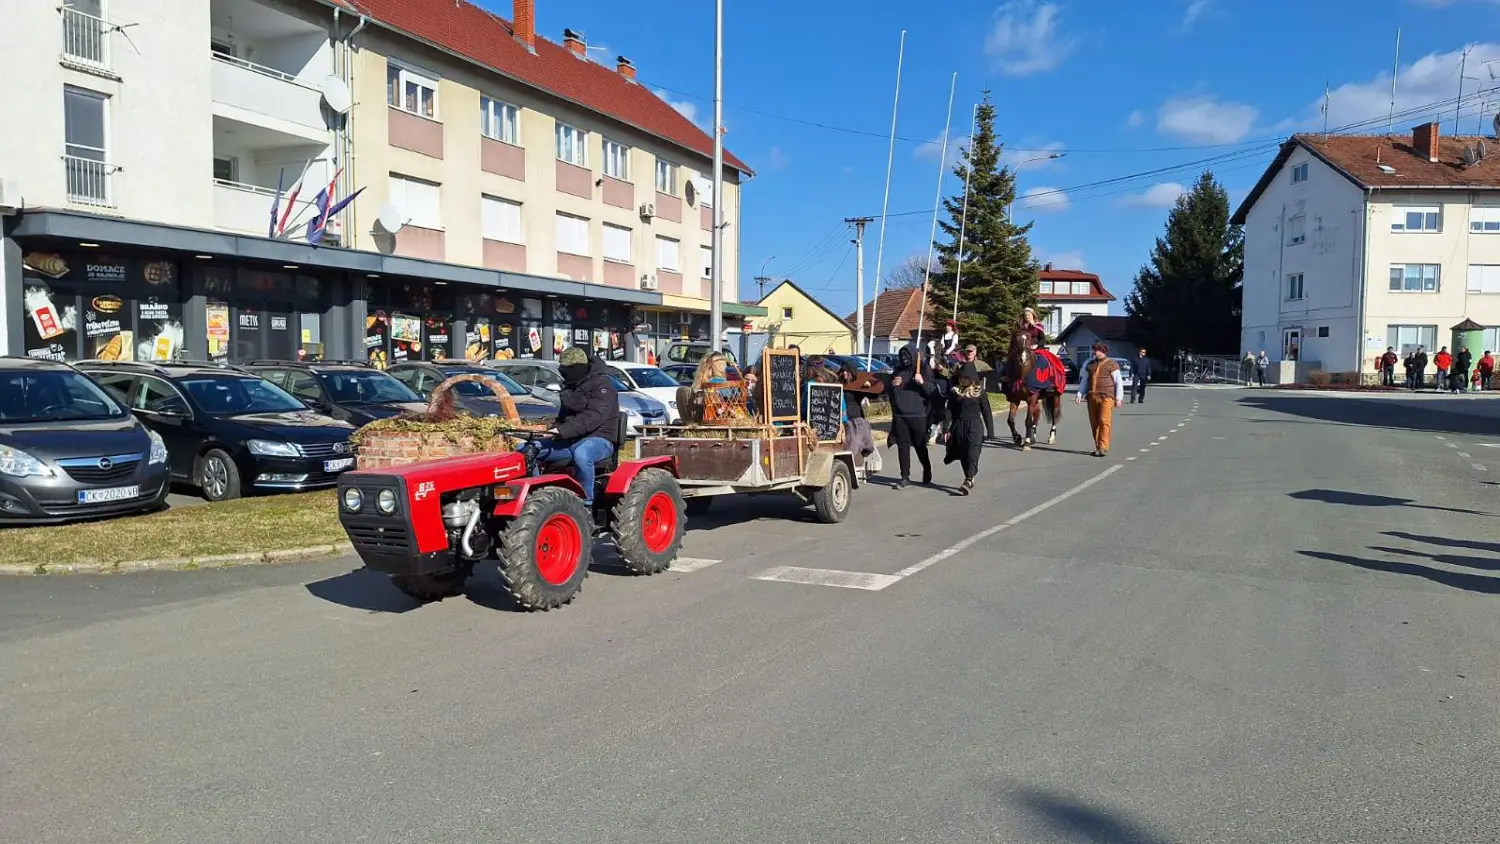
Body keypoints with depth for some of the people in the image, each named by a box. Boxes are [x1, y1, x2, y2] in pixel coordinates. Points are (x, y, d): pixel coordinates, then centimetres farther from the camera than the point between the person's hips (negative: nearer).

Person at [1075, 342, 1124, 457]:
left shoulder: (1111, 364, 2)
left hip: (1106, 397, -5)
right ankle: (1098, 447, 13)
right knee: (1094, 423, 5)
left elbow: (1119, 382, 1)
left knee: (1104, 421, -12)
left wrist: (1119, 398, -6)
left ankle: (1103, 447, -10)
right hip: (1092, 397, 5)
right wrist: (1080, 394, 9)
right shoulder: (1090, 365, 17)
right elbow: (1084, 381, 22)